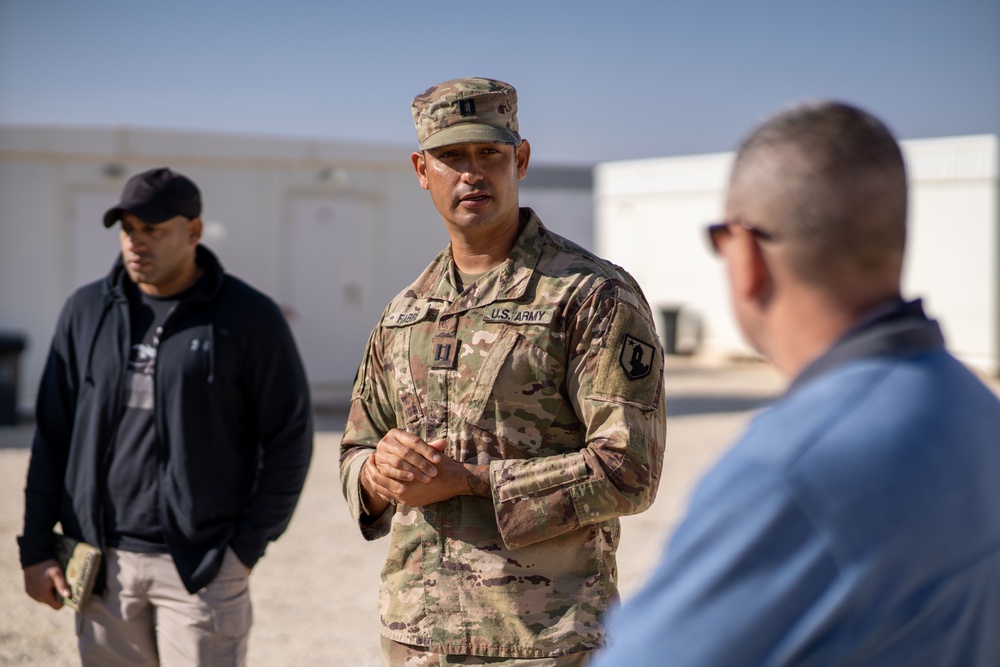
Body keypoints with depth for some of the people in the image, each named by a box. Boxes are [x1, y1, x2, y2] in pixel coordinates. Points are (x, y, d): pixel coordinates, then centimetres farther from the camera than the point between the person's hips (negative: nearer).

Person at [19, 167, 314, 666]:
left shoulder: (249, 318, -4)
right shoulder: (87, 310, 7)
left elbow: (289, 440, -2)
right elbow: (52, 434, 11)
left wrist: (248, 546, -6)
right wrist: (36, 548, 7)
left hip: (201, 566, -3)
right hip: (103, 562, 4)